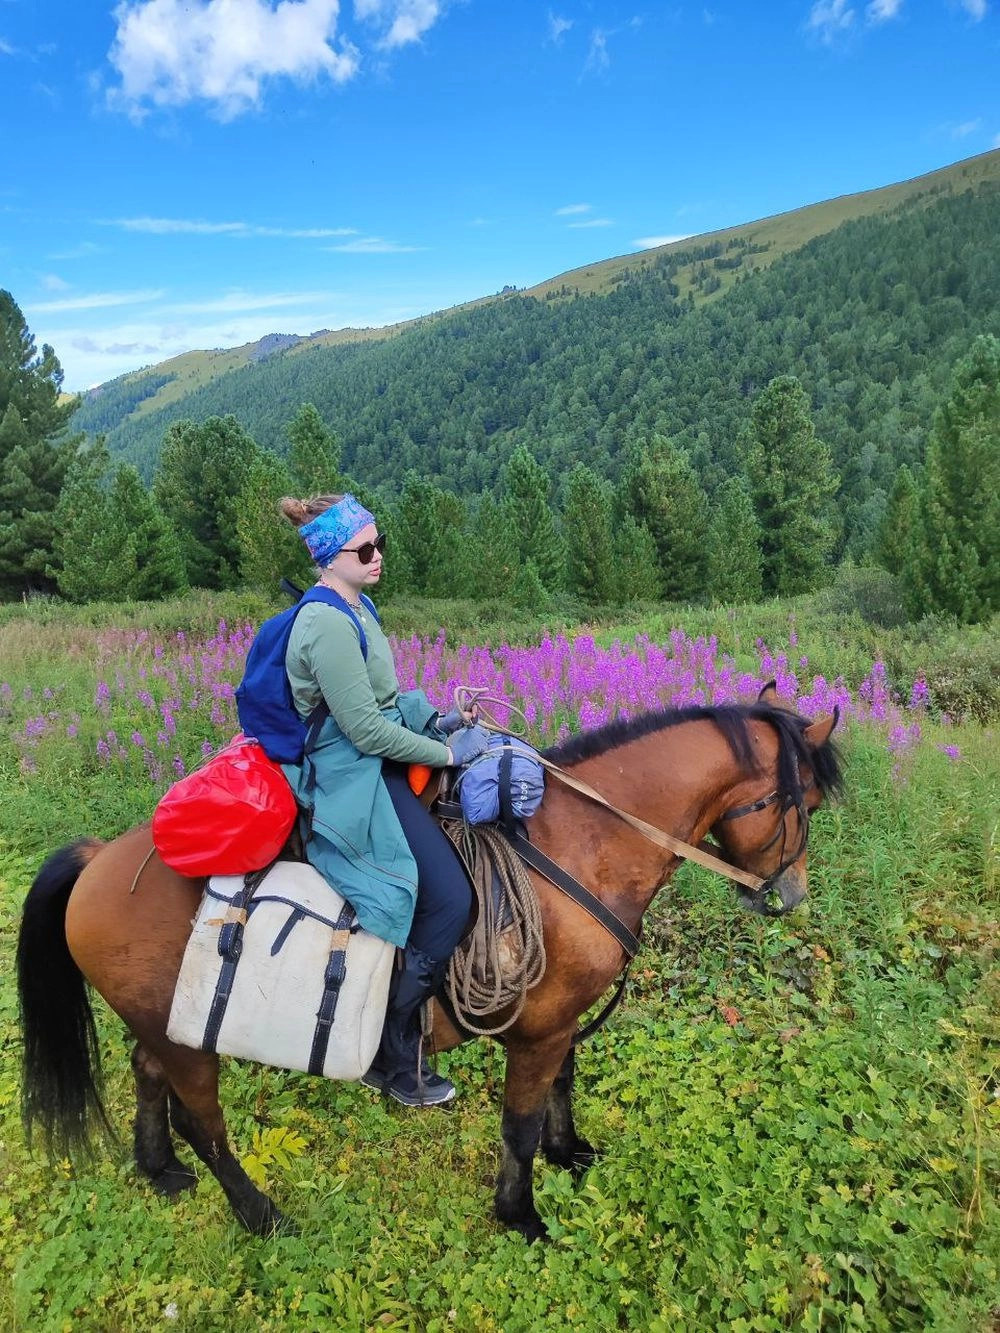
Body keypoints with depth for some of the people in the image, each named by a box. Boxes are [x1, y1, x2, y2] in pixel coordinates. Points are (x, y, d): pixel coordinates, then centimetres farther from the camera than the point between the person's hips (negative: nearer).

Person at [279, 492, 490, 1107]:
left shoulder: (355, 609, 10)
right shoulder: (328, 624, -21)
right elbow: (367, 730, -22)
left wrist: (439, 720, 5)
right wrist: (446, 752, -13)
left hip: (374, 769, 11)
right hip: (356, 783, -11)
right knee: (451, 898, -14)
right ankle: (392, 1053, 7)